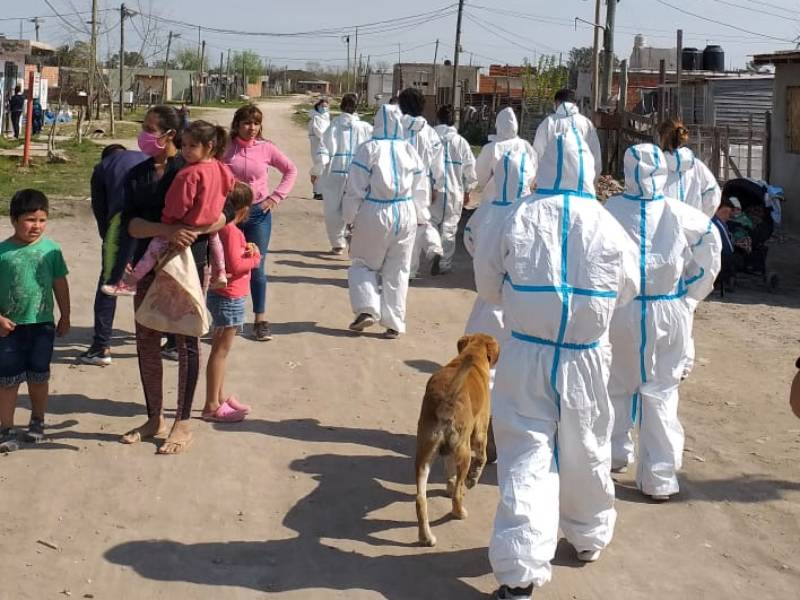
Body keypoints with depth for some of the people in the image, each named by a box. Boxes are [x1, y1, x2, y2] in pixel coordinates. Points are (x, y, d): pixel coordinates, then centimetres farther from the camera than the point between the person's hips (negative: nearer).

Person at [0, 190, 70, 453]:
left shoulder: (51, 249, -2)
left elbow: (60, 284, 6)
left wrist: (65, 317, 10)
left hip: (42, 324, 2)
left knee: (39, 377, 12)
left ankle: (37, 422, 29)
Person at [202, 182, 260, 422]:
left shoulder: (221, 227, 7)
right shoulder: (232, 231, -20)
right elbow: (235, 266, -24)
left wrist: (245, 249, 1)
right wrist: (255, 257, -9)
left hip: (220, 295, 10)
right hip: (228, 297, -10)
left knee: (220, 349, 18)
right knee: (221, 350, -5)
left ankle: (220, 397, 29)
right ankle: (212, 406, 0)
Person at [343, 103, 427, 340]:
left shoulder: (369, 149, -9)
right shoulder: (410, 151, 2)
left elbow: (355, 188, -8)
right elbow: (420, 189, 8)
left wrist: (350, 217, 2)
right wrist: (417, 218, 17)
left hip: (374, 214, -3)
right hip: (405, 215, 3)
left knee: (364, 264, 14)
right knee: (397, 271, 10)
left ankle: (367, 309, -3)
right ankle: (394, 323, 11)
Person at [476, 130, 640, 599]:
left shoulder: (517, 219, -8)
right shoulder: (607, 225, -7)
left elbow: (490, 287, 3)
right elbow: (629, 289, 8)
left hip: (527, 355, -1)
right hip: (586, 358, 1)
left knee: (526, 456, 1)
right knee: (586, 451, 19)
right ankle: (590, 536, 40)